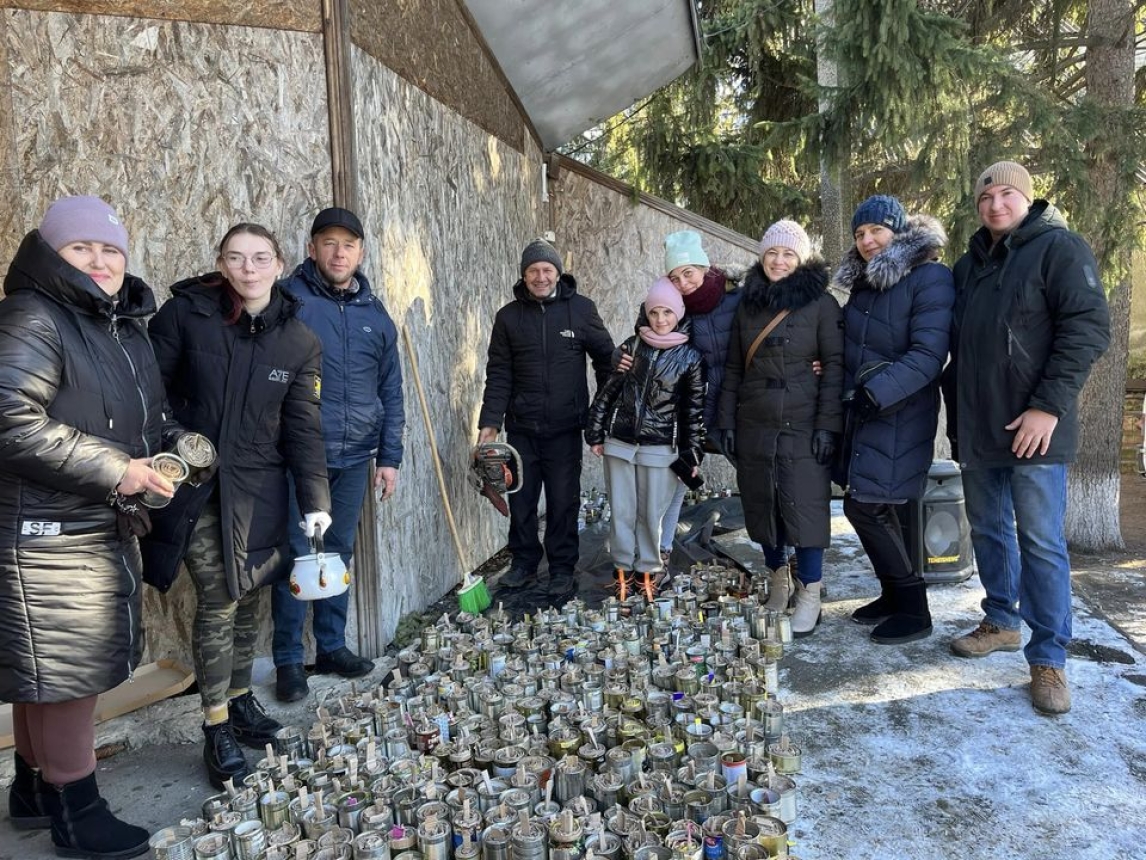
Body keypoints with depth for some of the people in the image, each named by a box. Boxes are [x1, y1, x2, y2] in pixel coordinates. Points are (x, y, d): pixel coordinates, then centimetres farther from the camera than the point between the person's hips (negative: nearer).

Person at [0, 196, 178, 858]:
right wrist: (114, 470, -23)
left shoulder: (126, 325, 14)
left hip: (106, 528, 9)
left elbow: (148, 413, 23)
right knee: (66, 671, 1)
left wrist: (177, 443, 3)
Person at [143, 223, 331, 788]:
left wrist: (315, 502, -7)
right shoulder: (185, 313, -7)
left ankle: (240, 699, 32)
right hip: (193, 486, -3)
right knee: (218, 599, -4)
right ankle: (216, 728, 11)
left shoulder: (299, 341, 0)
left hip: (258, 487, 3)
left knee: (248, 597, 11)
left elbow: (303, 428, -1)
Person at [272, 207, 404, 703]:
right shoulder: (289, 300, -6)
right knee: (296, 556, 2)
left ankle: (332, 646, 28)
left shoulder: (376, 314, 9)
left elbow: (390, 391, 12)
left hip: (354, 459, 5)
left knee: (340, 552, 14)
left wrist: (389, 457, 8)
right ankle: (288, 660, 16)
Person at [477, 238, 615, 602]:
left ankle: (562, 569, 19)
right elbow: (499, 373, 2)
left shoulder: (581, 309, -1)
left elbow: (605, 357, 7)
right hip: (521, 426, 2)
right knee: (520, 497, 10)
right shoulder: (509, 316, 3)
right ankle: (524, 561, 28)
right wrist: (490, 421, -5)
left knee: (563, 500, 4)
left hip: (565, 426, -2)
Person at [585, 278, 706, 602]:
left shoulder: (691, 357, -1)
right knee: (621, 511, 6)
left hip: (660, 448, -2)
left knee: (651, 514, 4)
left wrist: (692, 453, -1)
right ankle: (623, 569, 20)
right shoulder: (632, 346, 4)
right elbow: (607, 390, 7)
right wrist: (595, 433, 5)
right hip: (619, 442, 2)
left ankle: (648, 571, 21)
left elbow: (695, 408, 1)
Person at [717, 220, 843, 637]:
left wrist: (827, 425, -12)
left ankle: (809, 597, 8)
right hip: (754, 426, 4)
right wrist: (727, 422, 7)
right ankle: (778, 581, 26)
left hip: (802, 426, -4)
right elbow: (733, 368, 12)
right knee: (761, 507, 9)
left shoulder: (821, 303, -2)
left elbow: (834, 366, -5)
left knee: (805, 508, -3)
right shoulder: (747, 304, 10)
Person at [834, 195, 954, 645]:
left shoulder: (930, 278, -11)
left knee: (865, 506, -9)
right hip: (863, 409, 8)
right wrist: (849, 389, 4)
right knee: (872, 507, 10)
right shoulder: (863, 282, 13)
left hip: (900, 413, -7)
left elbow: (928, 354, -20)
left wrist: (877, 391, -24)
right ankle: (895, 595, 26)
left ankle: (913, 608, 6)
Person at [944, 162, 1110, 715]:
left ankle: (1049, 658, 6)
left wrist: (1049, 406, -18)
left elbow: (1089, 328, -12)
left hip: (1031, 429, -6)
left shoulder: (1058, 248, -3)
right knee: (987, 530, 15)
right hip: (976, 428, 7)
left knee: (1040, 541, -3)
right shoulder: (969, 264, 16)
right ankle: (1001, 621, 31)